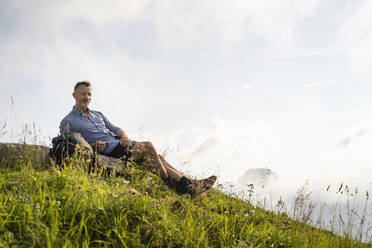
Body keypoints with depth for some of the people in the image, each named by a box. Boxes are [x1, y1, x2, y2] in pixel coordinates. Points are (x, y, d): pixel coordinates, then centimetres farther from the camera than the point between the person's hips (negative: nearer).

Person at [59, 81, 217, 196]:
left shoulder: (97, 115, 26)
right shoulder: (68, 122, 4)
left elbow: (114, 128, 23)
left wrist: (124, 135, -2)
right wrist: (93, 145, -15)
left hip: (120, 143, 8)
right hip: (109, 150, -8)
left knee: (157, 158, -6)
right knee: (148, 146, -23)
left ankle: (187, 185, -10)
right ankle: (170, 183, -15)